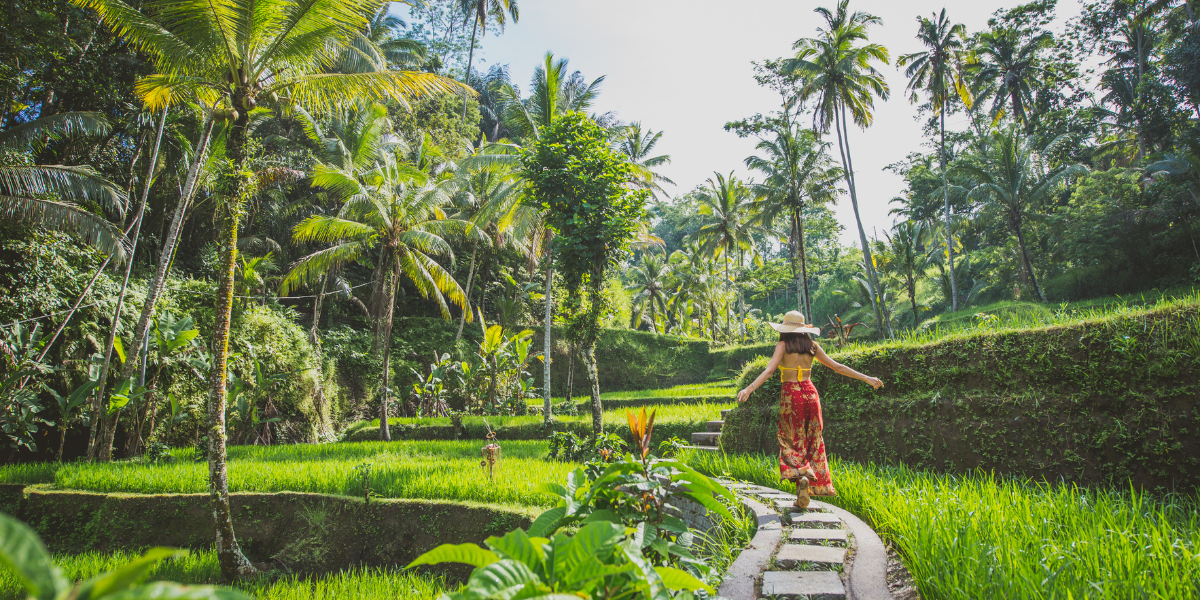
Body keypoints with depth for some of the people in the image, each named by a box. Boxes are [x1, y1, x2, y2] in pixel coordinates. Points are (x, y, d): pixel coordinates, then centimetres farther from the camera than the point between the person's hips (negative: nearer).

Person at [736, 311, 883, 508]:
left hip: (791, 395, -3)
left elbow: (769, 370, -18)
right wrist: (866, 378, 16)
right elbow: (838, 367, 8)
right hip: (810, 393, 4)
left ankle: (801, 477, -23)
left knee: (792, 442, 5)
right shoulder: (812, 346, 8)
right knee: (812, 442, 10)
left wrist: (749, 388, -26)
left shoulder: (783, 345, -3)